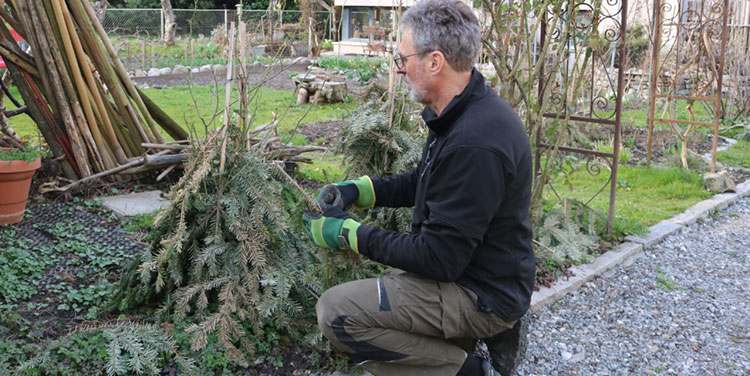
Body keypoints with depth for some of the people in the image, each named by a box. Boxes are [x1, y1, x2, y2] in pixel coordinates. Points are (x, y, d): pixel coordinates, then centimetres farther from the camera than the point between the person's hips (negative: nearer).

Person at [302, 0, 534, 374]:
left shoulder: (474, 143, -31)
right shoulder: (460, 113, 2)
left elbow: (439, 258, -26)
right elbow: (423, 182, 17)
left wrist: (349, 234, -18)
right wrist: (360, 189, 3)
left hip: (482, 294, -10)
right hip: (470, 270, 10)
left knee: (335, 312, -15)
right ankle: (492, 332, 14)